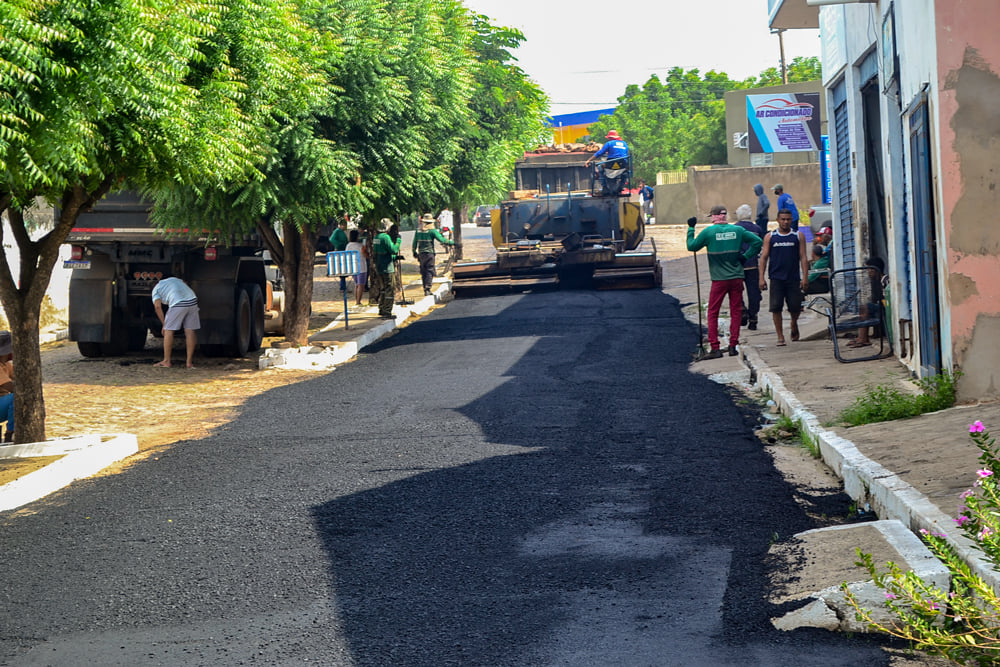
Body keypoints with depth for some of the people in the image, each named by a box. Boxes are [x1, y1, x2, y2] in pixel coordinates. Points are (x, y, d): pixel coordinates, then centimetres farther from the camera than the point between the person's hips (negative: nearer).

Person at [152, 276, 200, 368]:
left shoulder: (156, 289, 18)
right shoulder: (175, 279, 36)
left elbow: (157, 306, 5)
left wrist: (164, 325, 9)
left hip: (178, 304, -5)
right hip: (192, 301, 5)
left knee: (168, 331, 5)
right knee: (190, 331, 8)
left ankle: (166, 361, 8)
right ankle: (190, 362, 11)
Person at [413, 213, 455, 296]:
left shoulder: (418, 231, 5)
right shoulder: (432, 231, -10)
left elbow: (414, 243, 14)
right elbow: (441, 240, -14)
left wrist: (414, 252, 28)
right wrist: (451, 242, -4)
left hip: (421, 254, 5)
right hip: (429, 253, -5)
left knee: (423, 272, 12)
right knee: (429, 271, -3)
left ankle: (425, 289, 17)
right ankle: (428, 289, -14)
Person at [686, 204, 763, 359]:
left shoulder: (708, 232, -5)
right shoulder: (737, 230, 3)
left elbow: (691, 247, 3)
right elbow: (757, 241, 1)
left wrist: (691, 229, 13)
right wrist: (745, 256, 5)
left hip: (719, 279, -2)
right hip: (737, 278, 2)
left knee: (713, 313, 5)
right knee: (736, 312, 9)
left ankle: (715, 348, 0)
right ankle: (733, 345, 7)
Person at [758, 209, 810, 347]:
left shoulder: (798, 236, 6)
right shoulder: (770, 237, 6)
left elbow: (803, 257, 3)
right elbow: (764, 257, 6)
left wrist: (805, 277, -6)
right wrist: (762, 277, -3)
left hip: (793, 278, 0)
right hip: (776, 278, 0)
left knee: (795, 307, 0)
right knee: (776, 308, -8)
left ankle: (794, 323, 34)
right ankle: (780, 337, 1)